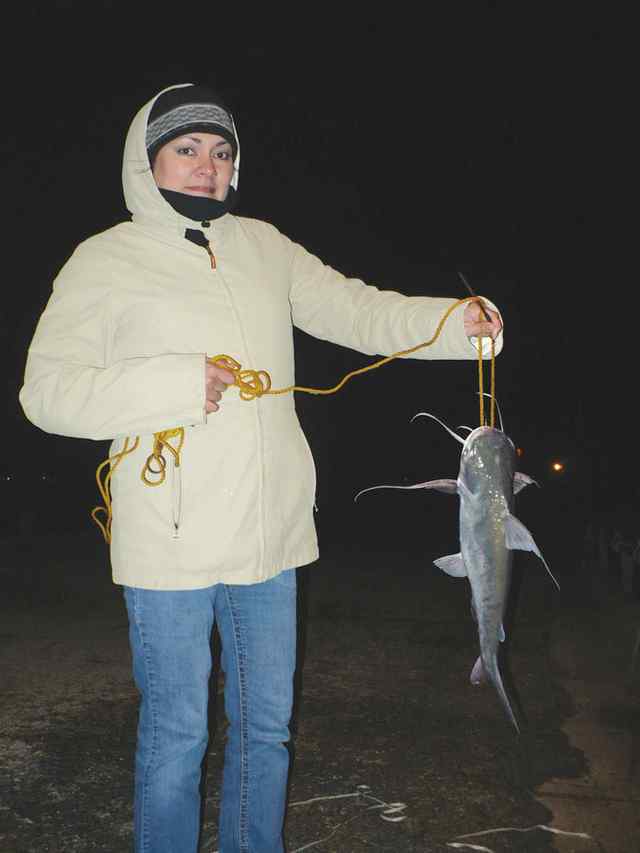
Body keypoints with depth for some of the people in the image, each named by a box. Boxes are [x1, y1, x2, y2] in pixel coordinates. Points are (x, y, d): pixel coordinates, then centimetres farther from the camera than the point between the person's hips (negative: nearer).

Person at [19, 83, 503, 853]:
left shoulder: (264, 247, 10)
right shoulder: (107, 260, -2)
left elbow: (357, 310, 8)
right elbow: (47, 390, -8)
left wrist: (456, 322, -8)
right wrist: (171, 382, -20)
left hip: (270, 535, 5)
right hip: (171, 548, -4)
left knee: (267, 727, 18)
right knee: (176, 736, 9)